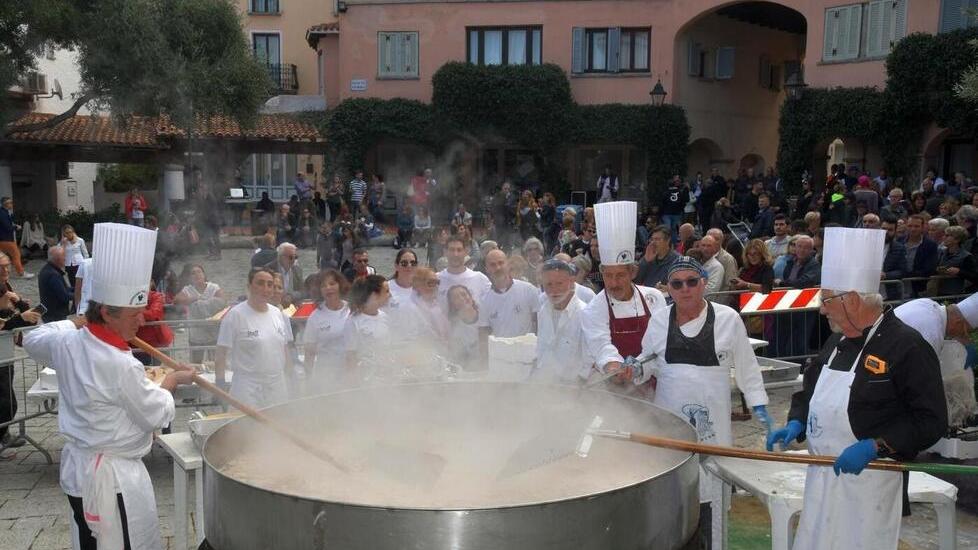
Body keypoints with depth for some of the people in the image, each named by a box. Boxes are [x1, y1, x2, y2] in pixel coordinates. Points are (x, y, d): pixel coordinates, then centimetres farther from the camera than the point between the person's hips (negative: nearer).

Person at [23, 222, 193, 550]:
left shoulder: (67, 343, -4)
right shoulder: (121, 367, -27)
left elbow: (33, 341, 21)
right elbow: (156, 416, -13)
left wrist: (78, 323, 19)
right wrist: (171, 382, 4)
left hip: (77, 466, 8)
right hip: (112, 477, -8)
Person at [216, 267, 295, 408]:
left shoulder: (279, 314, 9)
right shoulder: (235, 315, -7)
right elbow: (221, 356, -7)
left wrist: (291, 382, 14)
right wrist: (221, 387, -11)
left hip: (278, 390, 5)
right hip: (248, 392, -5)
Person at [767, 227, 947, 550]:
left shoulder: (907, 346, -14)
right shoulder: (838, 341, 10)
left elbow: (931, 422, -15)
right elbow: (811, 390, 22)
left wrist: (874, 446, -23)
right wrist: (796, 423, 4)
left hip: (869, 484, -7)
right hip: (822, 477, 7)